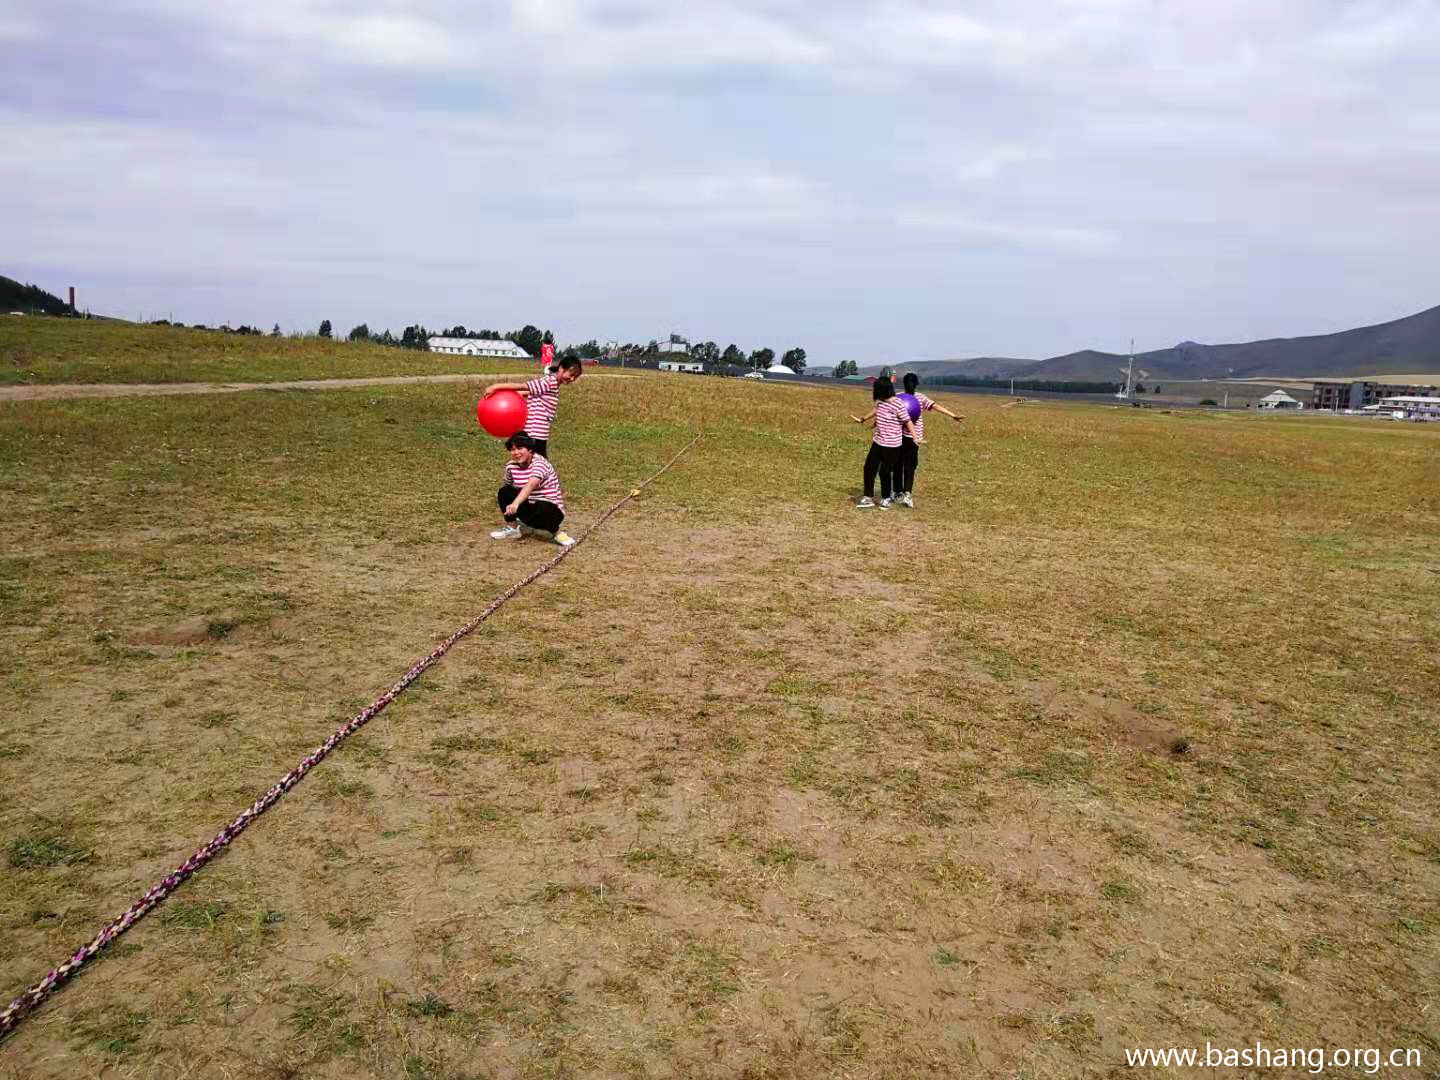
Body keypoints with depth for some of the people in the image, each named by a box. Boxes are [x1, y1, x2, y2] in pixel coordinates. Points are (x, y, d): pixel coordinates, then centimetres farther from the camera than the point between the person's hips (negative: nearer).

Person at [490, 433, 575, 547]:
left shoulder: (539, 462, -22)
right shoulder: (511, 466, -2)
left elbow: (530, 485, -38)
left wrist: (515, 503, -51)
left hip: (551, 508, -6)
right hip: (529, 506, 6)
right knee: (504, 492, -9)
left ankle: (557, 532, -9)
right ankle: (512, 528, 2)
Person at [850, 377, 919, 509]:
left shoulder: (898, 405, -19)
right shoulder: (880, 401, 4)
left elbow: (908, 421, -15)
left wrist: (915, 437, -23)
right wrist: (862, 419, 38)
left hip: (891, 445, -8)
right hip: (878, 442, 8)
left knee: (885, 471, 0)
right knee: (869, 468, 7)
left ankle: (886, 499, 21)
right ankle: (868, 498, 18)